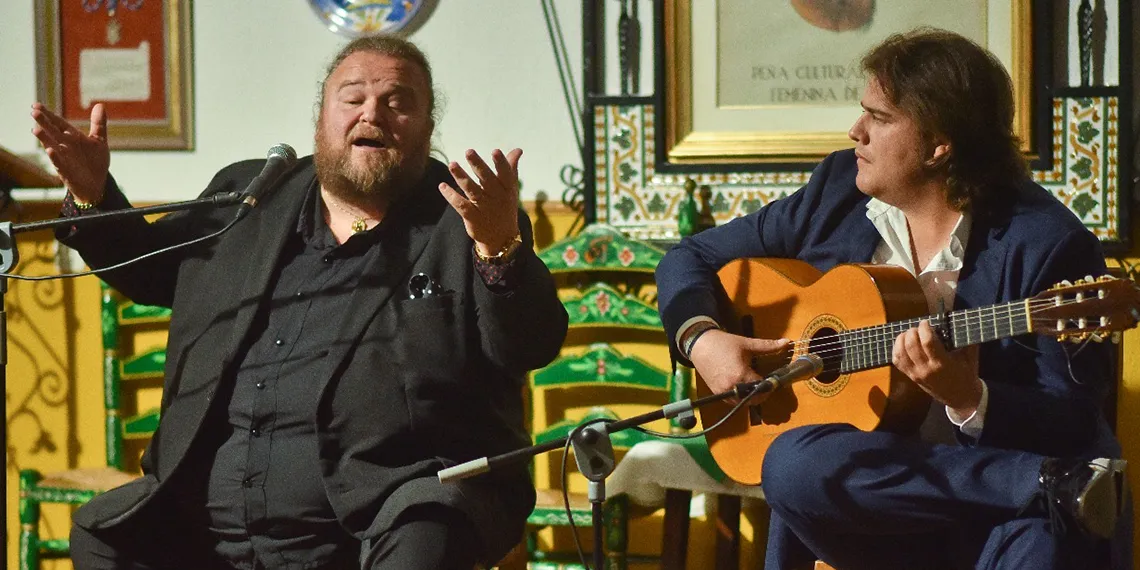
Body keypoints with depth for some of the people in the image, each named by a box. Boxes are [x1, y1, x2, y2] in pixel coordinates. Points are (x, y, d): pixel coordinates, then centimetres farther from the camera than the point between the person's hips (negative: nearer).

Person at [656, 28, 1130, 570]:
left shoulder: (1044, 244, -7)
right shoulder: (837, 190, 9)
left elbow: (1075, 424, -10)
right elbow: (692, 258, 18)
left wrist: (967, 399, -28)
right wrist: (701, 338, -2)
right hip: (865, 489, 9)